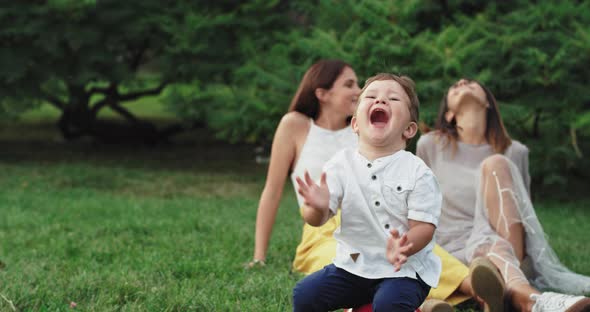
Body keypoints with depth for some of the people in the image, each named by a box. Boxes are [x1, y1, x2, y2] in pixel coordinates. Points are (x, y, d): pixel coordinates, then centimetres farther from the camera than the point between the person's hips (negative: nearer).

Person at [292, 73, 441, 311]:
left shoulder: (417, 172, -11)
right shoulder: (341, 164, -3)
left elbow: (424, 226, -14)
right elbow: (318, 220, -7)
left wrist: (404, 247, -37)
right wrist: (318, 208, -33)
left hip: (404, 267, -4)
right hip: (353, 265, 4)